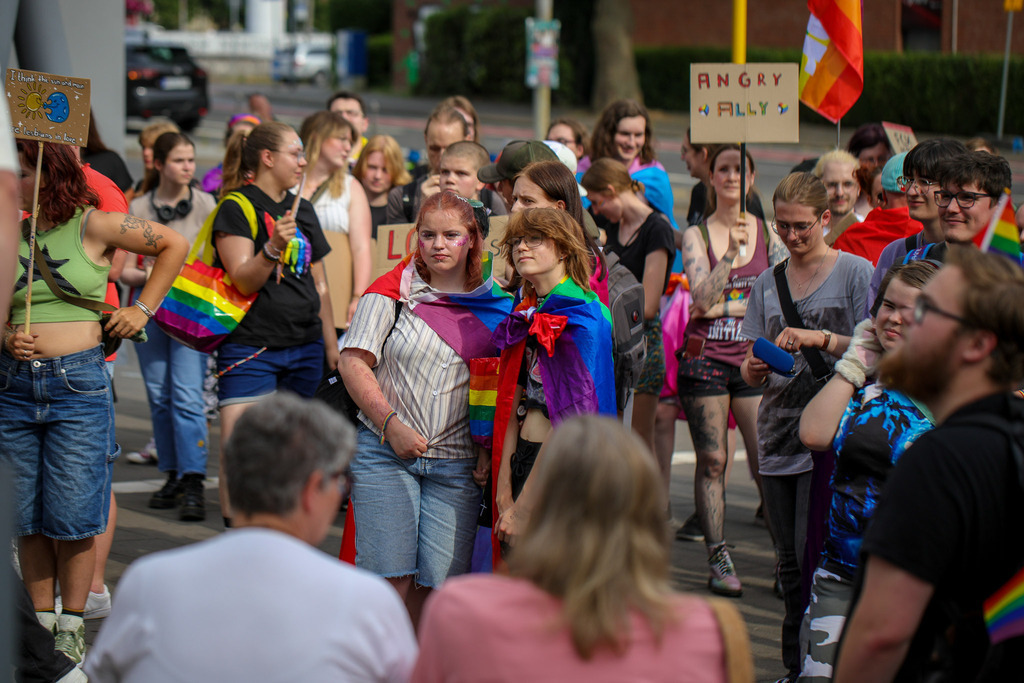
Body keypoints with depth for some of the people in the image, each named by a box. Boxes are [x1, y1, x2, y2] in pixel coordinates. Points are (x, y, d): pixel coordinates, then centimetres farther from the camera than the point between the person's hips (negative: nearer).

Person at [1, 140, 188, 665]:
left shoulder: (93, 227, -3)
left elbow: (174, 245, 5)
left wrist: (142, 309, 3)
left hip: (77, 383, -4)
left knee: (73, 514, 0)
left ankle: (72, 623, 11)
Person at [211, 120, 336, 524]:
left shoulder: (302, 210, 16)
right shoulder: (236, 208, -5)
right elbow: (245, 281, -14)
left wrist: (331, 344, 22)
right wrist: (273, 247, -29)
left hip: (304, 348, 6)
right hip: (250, 349, -6)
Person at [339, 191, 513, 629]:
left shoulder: (493, 306, 8)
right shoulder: (392, 291, 1)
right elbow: (352, 362, -4)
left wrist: (490, 450, 1)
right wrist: (391, 424, -13)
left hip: (456, 463, 2)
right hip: (385, 454, -2)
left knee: (439, 580, -2)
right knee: (390, 577, -7)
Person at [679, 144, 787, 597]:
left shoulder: (768, 233, 7)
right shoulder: (696, 235, 4)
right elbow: (704, 296, -10)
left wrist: (724, 306, -6)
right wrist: (731, 251, -21)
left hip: (754, 358, 0)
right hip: (705, 358, 0)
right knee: (712, 461, -1)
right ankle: (719, 560, 5)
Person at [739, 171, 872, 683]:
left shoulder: (855, 272, 1)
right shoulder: (767, 282, 14)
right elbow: (751, 368, 13)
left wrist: (818, 338, -19)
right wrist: (754, 368, -10)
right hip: (778, 431, 5)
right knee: (789, 563, 8)